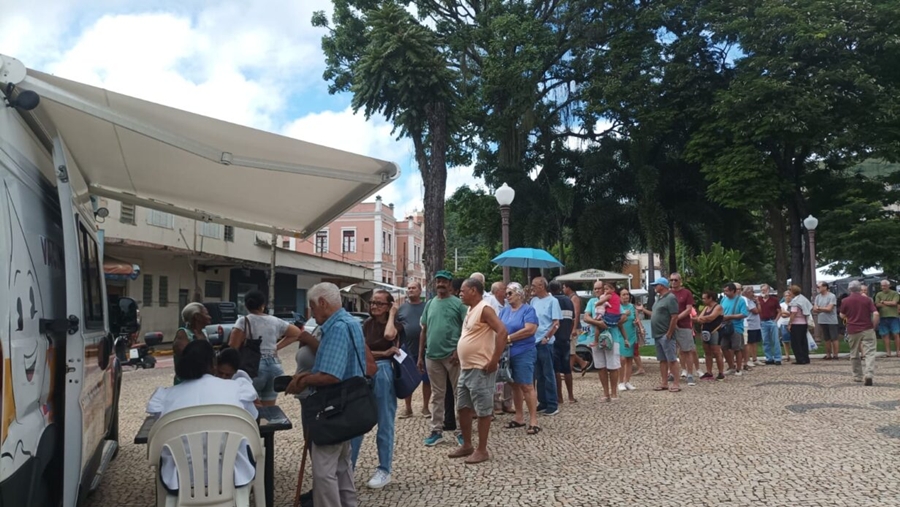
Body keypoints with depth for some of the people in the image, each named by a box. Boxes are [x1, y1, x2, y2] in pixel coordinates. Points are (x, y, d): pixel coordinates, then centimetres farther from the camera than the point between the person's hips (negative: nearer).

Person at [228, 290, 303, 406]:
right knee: (269, 409, 11)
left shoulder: (243, 321, -2)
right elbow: (297, 333, 19)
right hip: (274, 365, 4)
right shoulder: (275, 321, 10)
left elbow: (233, 347, -12)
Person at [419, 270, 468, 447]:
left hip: (452, 355, -4)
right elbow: (424, 330, 14)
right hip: (432, 356, 5)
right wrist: (420, 355, 11)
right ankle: (436, 430, 20)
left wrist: (459, 351, -16)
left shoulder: (458, 303, -3)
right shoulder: (429, 304, 12)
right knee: (437, 395, 12)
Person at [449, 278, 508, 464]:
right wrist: (459, 356, 18)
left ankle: (482, 450, 10)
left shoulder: (484, 309, -15)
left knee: (483, 410, 1)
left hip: (481, 370, -10)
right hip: (466, 369, 10)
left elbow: (502, 332, -25)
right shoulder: (470, 310, 14)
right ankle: (467, 445, 27)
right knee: (463, 408, 15)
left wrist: (494, 360, -24)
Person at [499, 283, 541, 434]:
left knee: (526, 386, -6)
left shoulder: (528, 310, -7)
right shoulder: (504, 311, 12)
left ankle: (533, 420, -2)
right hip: (507, 352, 7)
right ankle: (519, 417, 21)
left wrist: (509, 338, -15)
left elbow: (530, 329, -19)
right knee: (515, 385, 12)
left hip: (523, 352, -6)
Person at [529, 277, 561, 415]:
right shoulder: (533, 301, 10)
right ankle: (543, 402, 21)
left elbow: (556, 323, -10)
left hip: (545, 343, -6)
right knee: (538, 374, 12)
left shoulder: (552, 301, -7)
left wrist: (546, 337, -15)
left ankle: (553, 404, 6)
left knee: (548, 374, -1)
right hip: (533, 342, 6)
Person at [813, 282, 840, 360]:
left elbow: (829, 308, -14)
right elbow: (814, 309, 6)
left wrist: (819, 308, -2)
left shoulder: (832, 296, -8)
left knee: (834, 338, -3)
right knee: (826, 339, 11)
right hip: (822, 321, 6)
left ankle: (835, 355, 2)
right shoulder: (817, 297, 11)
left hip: (831, 321, -6)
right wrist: (824, 309, -10)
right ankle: (828, 355, 16)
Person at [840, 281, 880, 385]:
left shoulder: (845, 301, -1)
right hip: (867, 329, -1)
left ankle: (857, 376, 20)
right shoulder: (867, 299, -2)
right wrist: (874, 326, 2)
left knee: (854, 355, 14)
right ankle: (869, 375, -20)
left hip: (853, 331, 1)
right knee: (870, 353, -3)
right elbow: (876, 314, -10)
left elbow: (842, 315, 10)